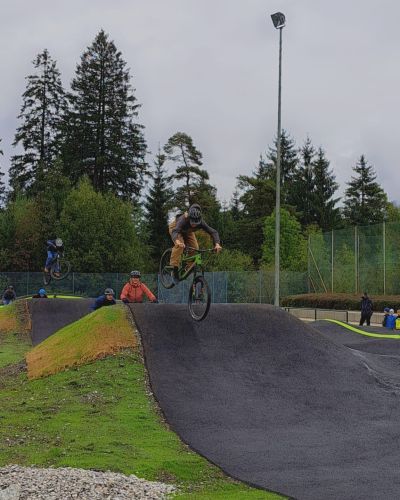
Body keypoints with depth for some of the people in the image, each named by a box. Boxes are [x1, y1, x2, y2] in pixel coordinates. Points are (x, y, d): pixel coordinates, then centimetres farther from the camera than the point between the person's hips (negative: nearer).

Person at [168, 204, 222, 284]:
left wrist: (217, 244, -54)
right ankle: (175, 269, -24)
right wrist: (177, 242, -80)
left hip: (188, 231, 4)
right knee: (179, 246, -30)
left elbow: (213, 232, -36)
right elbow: (175, 231, -59)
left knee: (195, 247, -16)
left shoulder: (201, 222, -35)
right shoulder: (183, 220, -45)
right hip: (175, 228, -4)